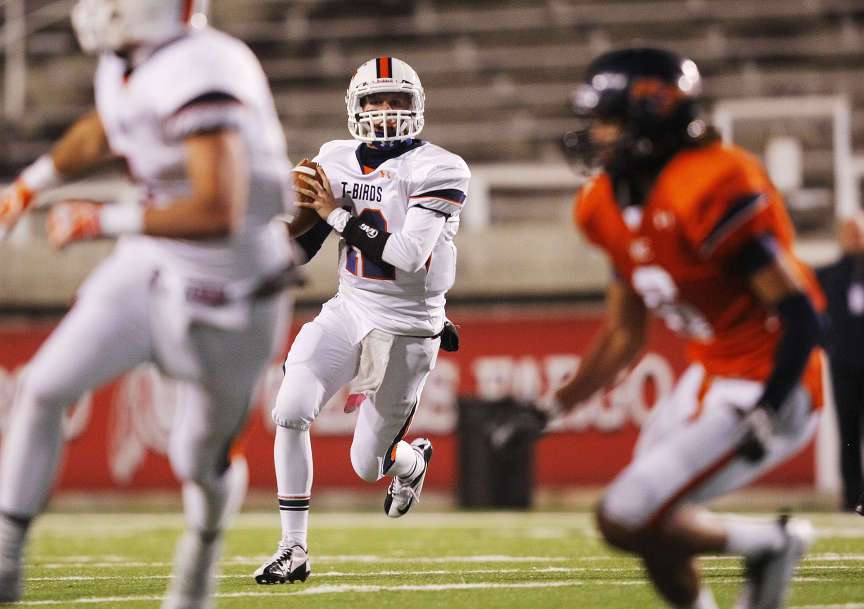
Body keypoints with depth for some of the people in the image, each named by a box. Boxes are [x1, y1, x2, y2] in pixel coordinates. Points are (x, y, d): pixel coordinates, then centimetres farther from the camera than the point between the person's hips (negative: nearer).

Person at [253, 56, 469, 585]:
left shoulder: (435, 170, -13)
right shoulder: (336, 161, 3)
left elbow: (407, 257, -24)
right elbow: (297, 252, 9)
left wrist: (338, 214, -21)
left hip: (406, 330, -4)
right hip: (348, 312, 4)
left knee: (368, 464, 6)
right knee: (291, 412, -18)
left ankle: (414, 460, 46)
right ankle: (294, 550, -8)